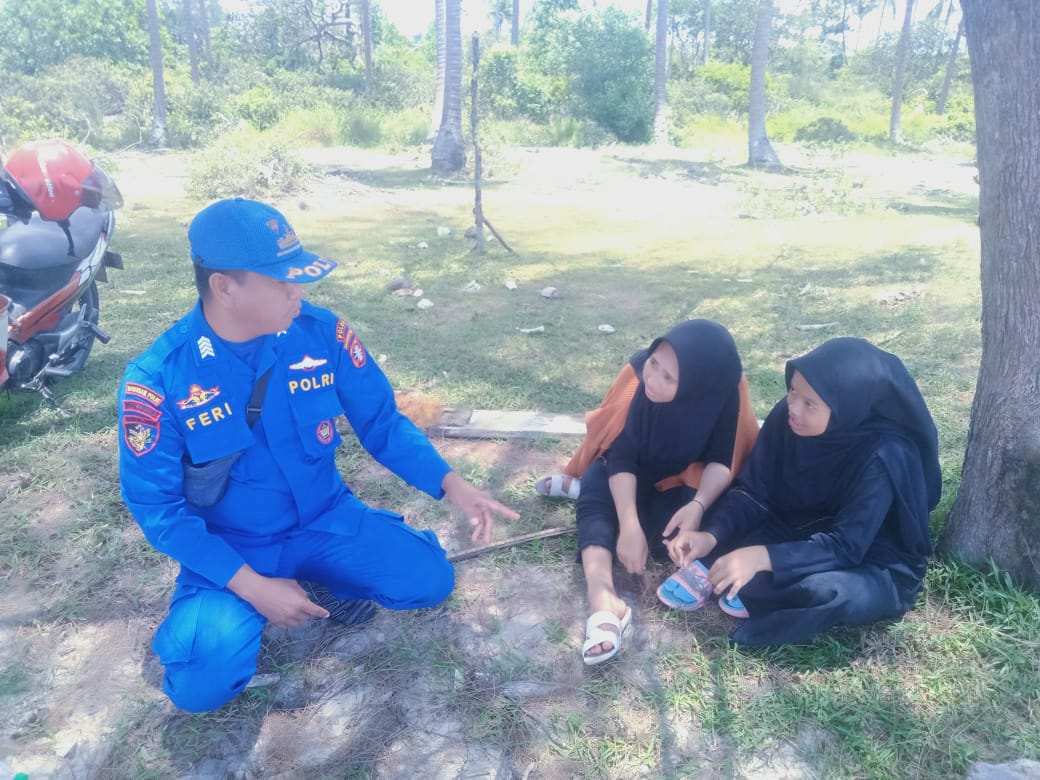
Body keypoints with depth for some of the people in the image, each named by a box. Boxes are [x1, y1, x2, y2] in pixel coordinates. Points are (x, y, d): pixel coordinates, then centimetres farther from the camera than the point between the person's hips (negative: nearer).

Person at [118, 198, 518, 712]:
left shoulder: (322, 333, -14)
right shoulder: (156, 379, -20)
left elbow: (382, 423, -4)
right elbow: (157, 506, -15)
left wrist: (451, 484, -18)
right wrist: (250, 585, -22)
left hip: (324, 520, 3)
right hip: (229, 549, -2)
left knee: (430, 581, -12)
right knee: (204, 683, -22)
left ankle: (321, 573, 14)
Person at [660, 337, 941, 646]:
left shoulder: (884, 456, -30)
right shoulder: (787, 418, -16)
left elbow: (845, 546, -31)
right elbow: (753, 493, -11)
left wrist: (762, 557, -42)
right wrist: (710, 536, -28)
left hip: (877, 568, -4)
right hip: (802, 533, 5)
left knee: (828, 592, -38)